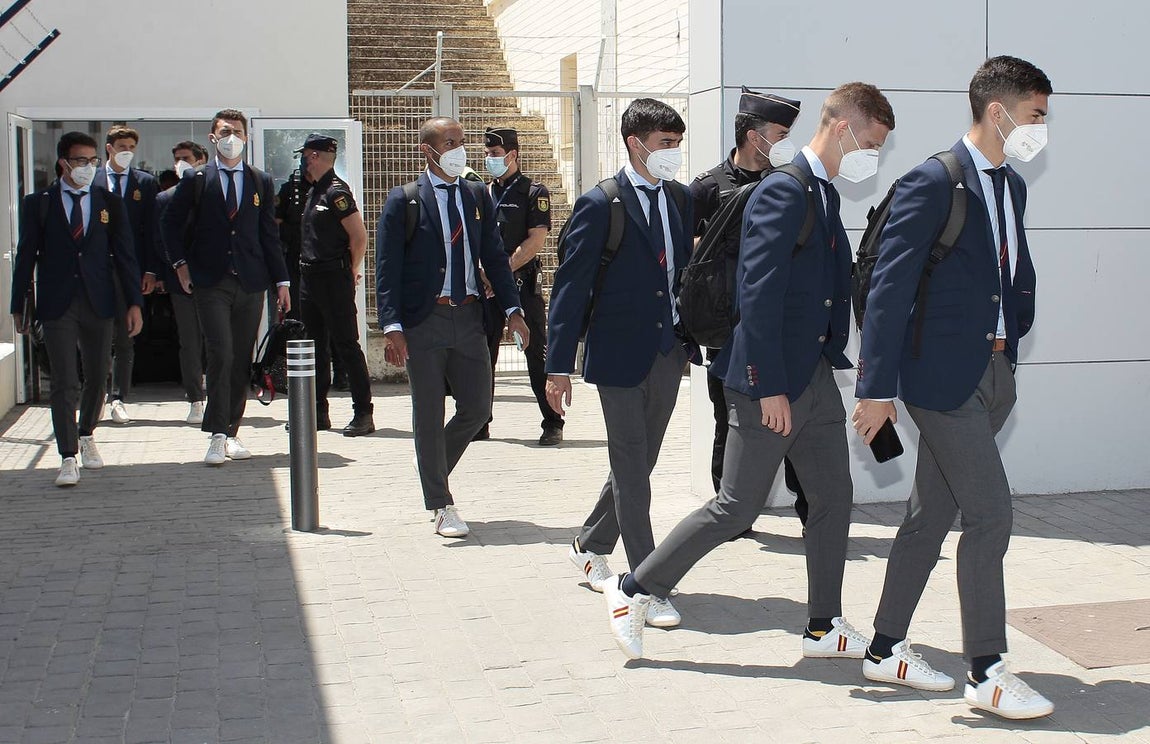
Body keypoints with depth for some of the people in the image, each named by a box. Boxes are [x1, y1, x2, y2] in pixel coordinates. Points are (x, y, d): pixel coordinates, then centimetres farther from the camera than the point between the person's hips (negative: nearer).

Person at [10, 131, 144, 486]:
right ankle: (68, 457, -4)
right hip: (57, 305, -2)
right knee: (64, 383, -7)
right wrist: (19, 305, 3)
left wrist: (134, 303, 1)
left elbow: (125, 255, 7)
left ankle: (86, 436, 33)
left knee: (96, 378, 10)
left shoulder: (110, 203, 8)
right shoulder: (38, 203, 4)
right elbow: (26, 257, 5)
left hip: (99, 304, 2)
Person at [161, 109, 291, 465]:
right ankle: (218, 436, -9)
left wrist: (281, 280, 8)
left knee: (242, 360, 5)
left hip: (251, 283, 3)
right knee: (221, 355, -12)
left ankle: (231, 432, 14)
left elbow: (269, 234, 12)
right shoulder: (195, 179, 5)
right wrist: (180, 264, 1)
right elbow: (172, 223, 11)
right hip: (211, 284, -3)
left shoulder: (261, 182, 11)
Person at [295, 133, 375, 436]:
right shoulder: (314, 192, 15)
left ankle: (363, 413, -3)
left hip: (334, 279, -9)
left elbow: (360, 237, -16)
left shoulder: (337, 192, -13)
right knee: (315, 346, 12)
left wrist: (351, 271, -6)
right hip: (310, 276, 9)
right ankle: (318, 412, 19)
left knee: (346, 345, -7)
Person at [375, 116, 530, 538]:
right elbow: (387, 270, -7)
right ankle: (442, 506, 13)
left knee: (478, 408, 6)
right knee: (429, 415, 2)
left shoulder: (477, 196, 11)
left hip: (468, 317, 4)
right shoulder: (403, 202, -3)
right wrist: (392, 327, -16)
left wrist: (512, 308, 0)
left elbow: (494, 256, 12)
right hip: (423, 320, -4)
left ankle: (433, 466, 33)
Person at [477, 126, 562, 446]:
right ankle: (478, 424, 14)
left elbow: (535, 241, -10)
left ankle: (553, 424, 4)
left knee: (537, 353, -2)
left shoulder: (535, 192, -1)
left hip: (522, 283, -5)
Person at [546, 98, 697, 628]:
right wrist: (559, 366, -12)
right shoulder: (600, 205, -10)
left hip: (668, 352, 7)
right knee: (632, 472, -1)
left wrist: (690, 340, 9)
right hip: (620, 353, -6)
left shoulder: (679, 198, 9)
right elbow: (570, 286, -10)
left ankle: (590, 547, 37)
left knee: (638, 463, 16)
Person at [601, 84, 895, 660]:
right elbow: (758, 295, -22)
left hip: (816, 375, 9)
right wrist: (770, 387, -23)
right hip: (770, 380, -9)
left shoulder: (824, 195, 13)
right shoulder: (783, 191, -17)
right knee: (736, 508, -2)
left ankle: (825, 627, 22)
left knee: (834, 498, 11)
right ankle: (634, 591, 12)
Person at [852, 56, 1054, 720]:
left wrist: (1015, 334, 14)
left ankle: (887, 650, 23)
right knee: (991, 514, -8)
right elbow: (889, 287, -15)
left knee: (932, 515, 13)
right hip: (944, 374, -8)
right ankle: (987, 671, 1)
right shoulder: (933, 183, -13)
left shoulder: (1012, 186, 13)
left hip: (994, 375, 8)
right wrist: (877, 387, -16)